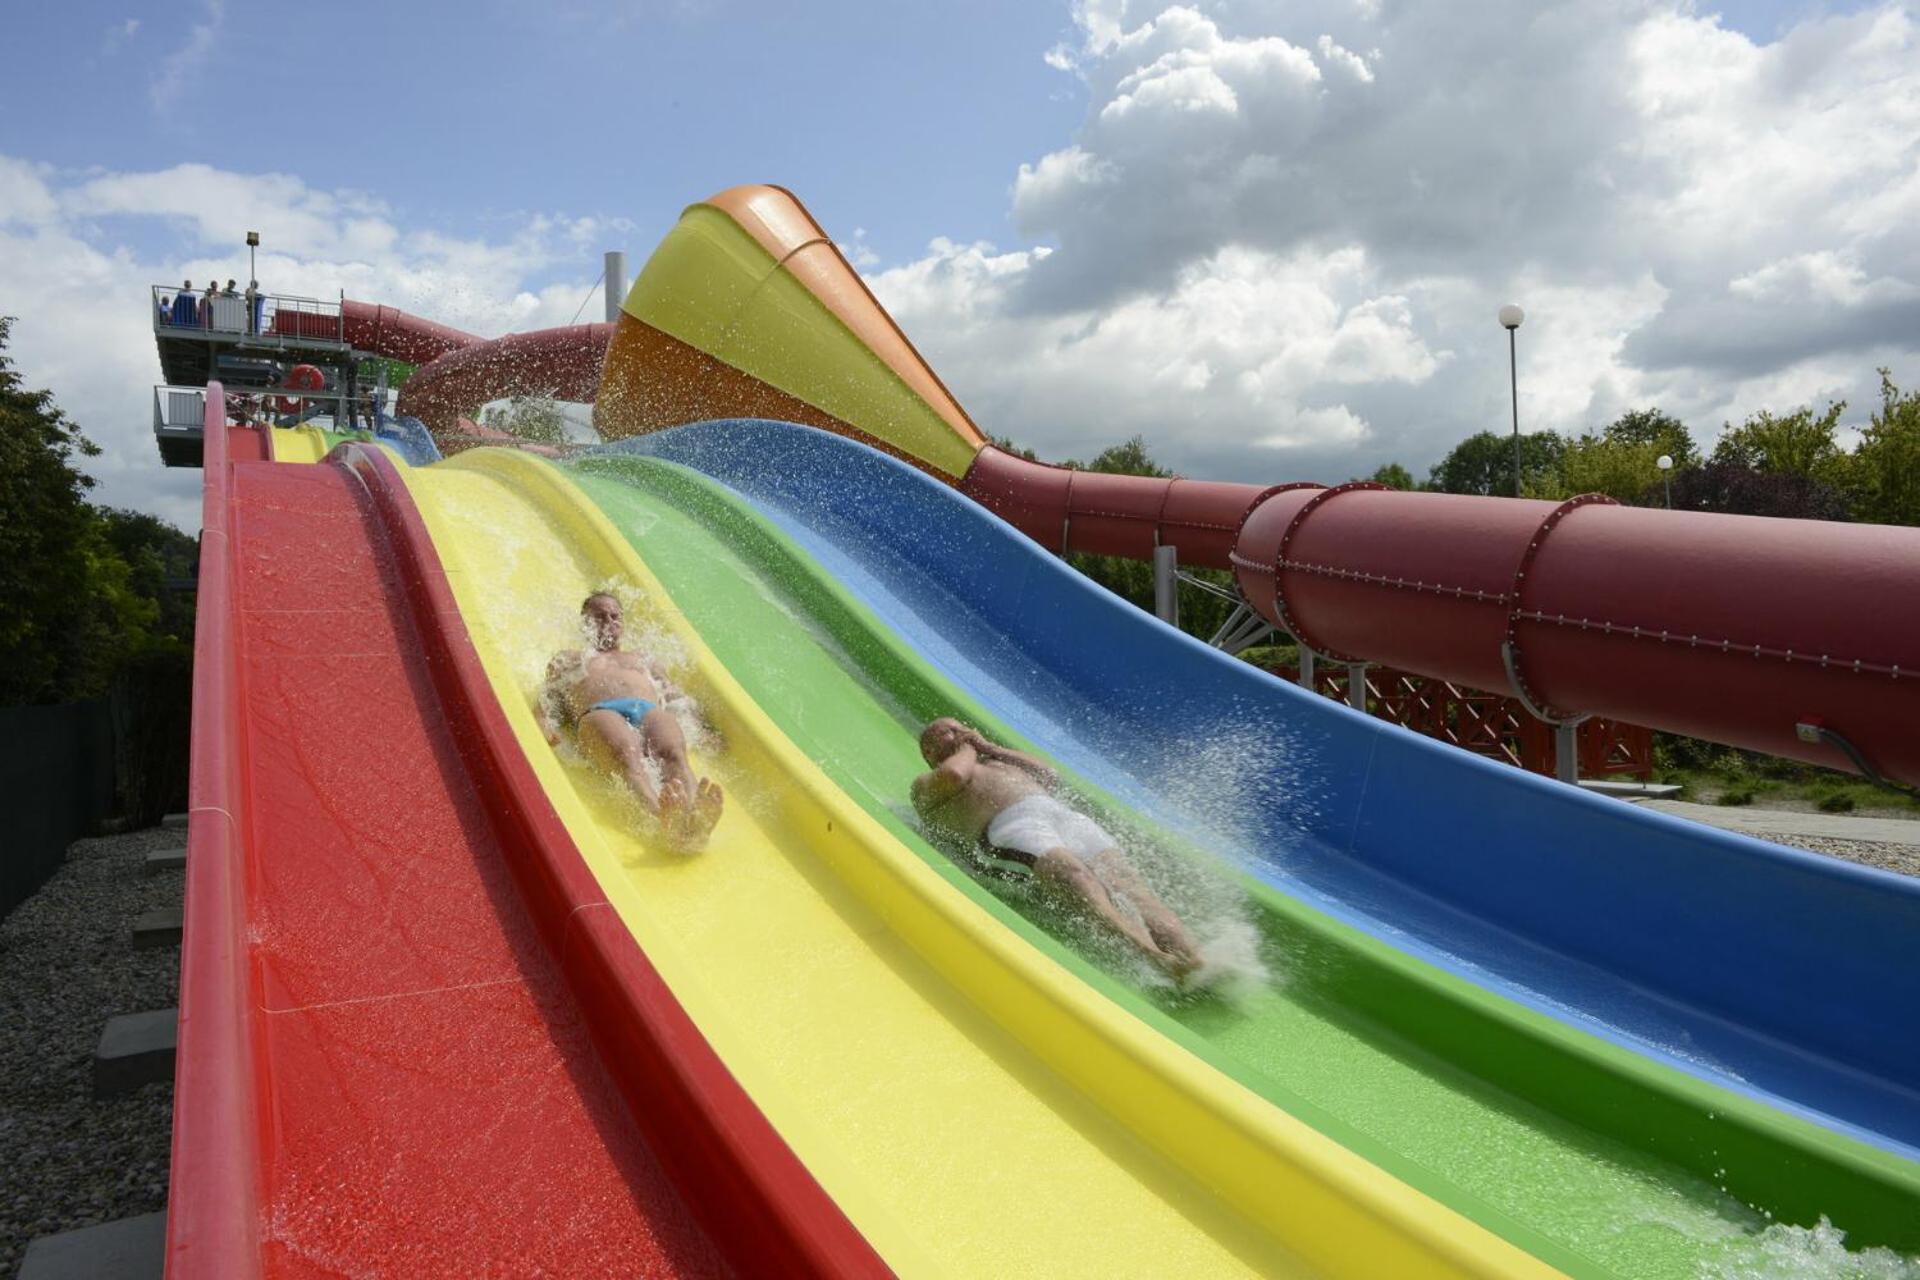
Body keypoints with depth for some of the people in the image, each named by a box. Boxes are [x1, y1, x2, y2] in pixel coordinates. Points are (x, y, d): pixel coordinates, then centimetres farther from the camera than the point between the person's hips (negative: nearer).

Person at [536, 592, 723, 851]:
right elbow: (546, 703, 25)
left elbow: (676, 698, 32)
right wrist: (545, 728, -1)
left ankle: (693, 814, -69)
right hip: (599, 713, -2)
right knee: (629, 757, -41)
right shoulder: (568, 659, 40)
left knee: (674, 753, -37)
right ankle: (664, 814, -72)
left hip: (650, 711, 3)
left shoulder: (644, 660, 44)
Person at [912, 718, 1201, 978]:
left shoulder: (998, 763, 46)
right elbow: (953, 774, 2)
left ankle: (1192, 959, -46)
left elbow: (1050, 777, 32)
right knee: (1076, 876, -38)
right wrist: (967, 750, 26)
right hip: (1011, 825, -6)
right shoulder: (926, 785, 26)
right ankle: (1151, 954, -59)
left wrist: (990, 748, 34)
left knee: (1127, 882, -24)